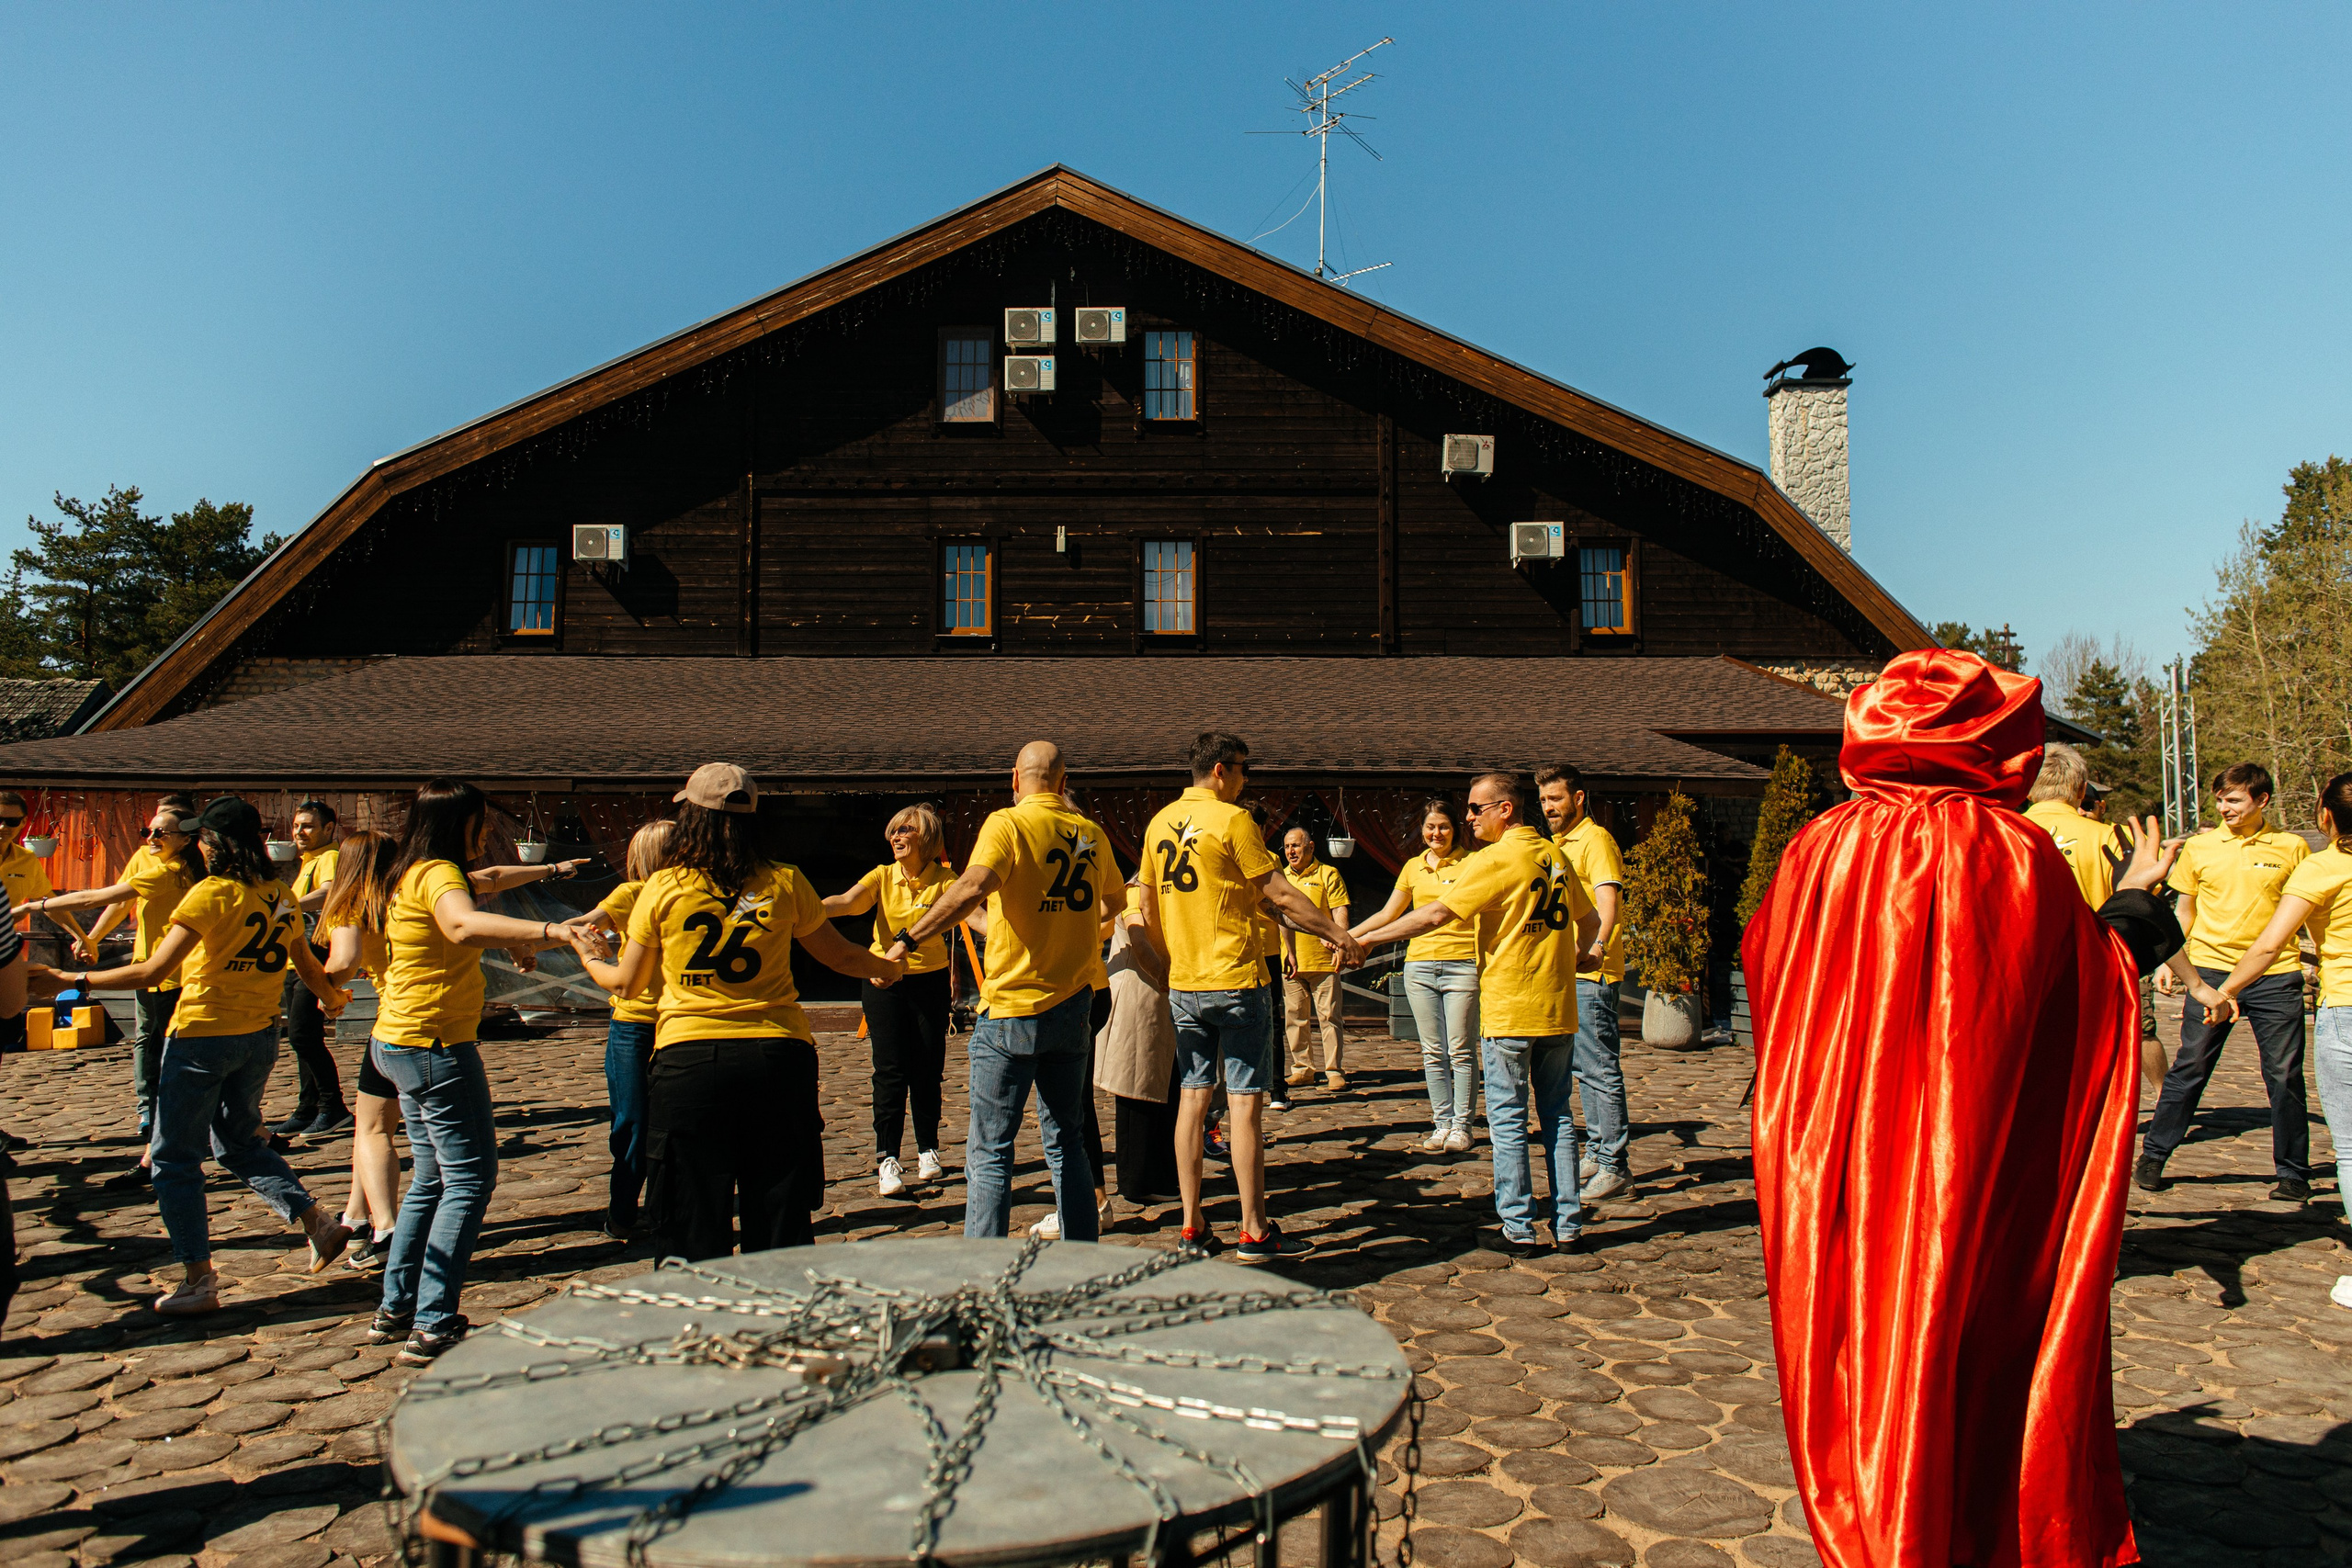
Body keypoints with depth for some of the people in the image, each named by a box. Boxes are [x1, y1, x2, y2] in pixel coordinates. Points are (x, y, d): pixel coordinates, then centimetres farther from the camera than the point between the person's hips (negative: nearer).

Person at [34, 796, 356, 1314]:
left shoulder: (213, 892, -15)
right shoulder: (280, 896, 3)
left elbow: (151, 971, -18)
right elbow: (307, 967, 15)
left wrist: (77, 980, -7)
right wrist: (332, 998, 34)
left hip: (203, 1034, -7)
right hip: (260, 1036, 7)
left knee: (174, 1158, 6)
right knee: (239, 1140, 23)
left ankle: (198, 1281, 8)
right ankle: (316, 1220, 12)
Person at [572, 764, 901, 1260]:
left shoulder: (662, 888, 0)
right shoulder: (785, 883, 1)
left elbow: (628, 984, 11)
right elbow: (839, 954, 14)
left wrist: (591, 958, 33)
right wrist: (885, 967, 35)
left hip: (687, 1058, -1)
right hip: (777, 1055, 1)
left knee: (693, 1231, 9)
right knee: (781, 1227, 11)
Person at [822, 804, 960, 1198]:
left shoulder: (943, 879, -4)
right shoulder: (882, 877, -3)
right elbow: (846, 902, -20)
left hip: (929, 980, 0)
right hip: (883, 979, 0)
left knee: (927, 1068, 5)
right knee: (890, 1069, -5)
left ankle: (927, 1149, 22)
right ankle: (887, 1158, -4)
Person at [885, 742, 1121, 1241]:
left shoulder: (1007, 823, -8)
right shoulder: (1092, 834, 8)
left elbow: (973, 886, -27)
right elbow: (1115, 900, 26)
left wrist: (908, 939, -20)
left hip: (1011, 1006, -5)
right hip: (1073, 1007, 5)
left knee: (989, 1151, 2)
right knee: (1066, 1143, 14)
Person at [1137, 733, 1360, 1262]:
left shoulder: (1160, 823, 10)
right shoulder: (1232, 820, -10)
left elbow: (1148, 909, 14)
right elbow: (1280, 893, -11)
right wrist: (1338, 933, -2)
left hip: (1183, 985, 7)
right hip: (1236, 981, -7)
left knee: (1194, 1095, 10)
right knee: (1245, 1099, -2)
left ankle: (1192, 1226, 13)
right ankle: (1254, 1231, 3)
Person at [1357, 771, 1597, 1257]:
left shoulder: (1496, 859, -12)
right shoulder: (1556, 857, 10)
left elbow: (1435, 914, -18)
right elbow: (1590, 921, 20)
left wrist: (1362, 939, -14)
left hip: (1508, 1010, -7)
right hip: (1558, 1009, 7)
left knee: (1508, 1120, 2)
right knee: (1557, 1116, 12)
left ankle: (1520, 1229, 4)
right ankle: (1568, 1225, 14)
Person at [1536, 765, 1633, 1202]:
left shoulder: (1594, 839, -11)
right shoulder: (1557, 843, 19)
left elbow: (1607, 900, -25)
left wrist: (1597, 946, -41)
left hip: (1591, 971, -10)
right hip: (1567, 970, 10)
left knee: (1600, 1069, -9)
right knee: (1584, 1067, 15)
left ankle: (1615, 1167, -5)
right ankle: (1597, 1152, 25)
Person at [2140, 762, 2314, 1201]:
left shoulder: (2292, 847, 3)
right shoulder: (2199, 847, 4)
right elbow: (2185, 910, 13)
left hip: (2275, 975, 0)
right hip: (2211, 969, 0)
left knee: (2284, 1076, 4)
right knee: (2189, 1068, 1)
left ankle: (2293, 1173, 17)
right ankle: (2153, 1156, 12)